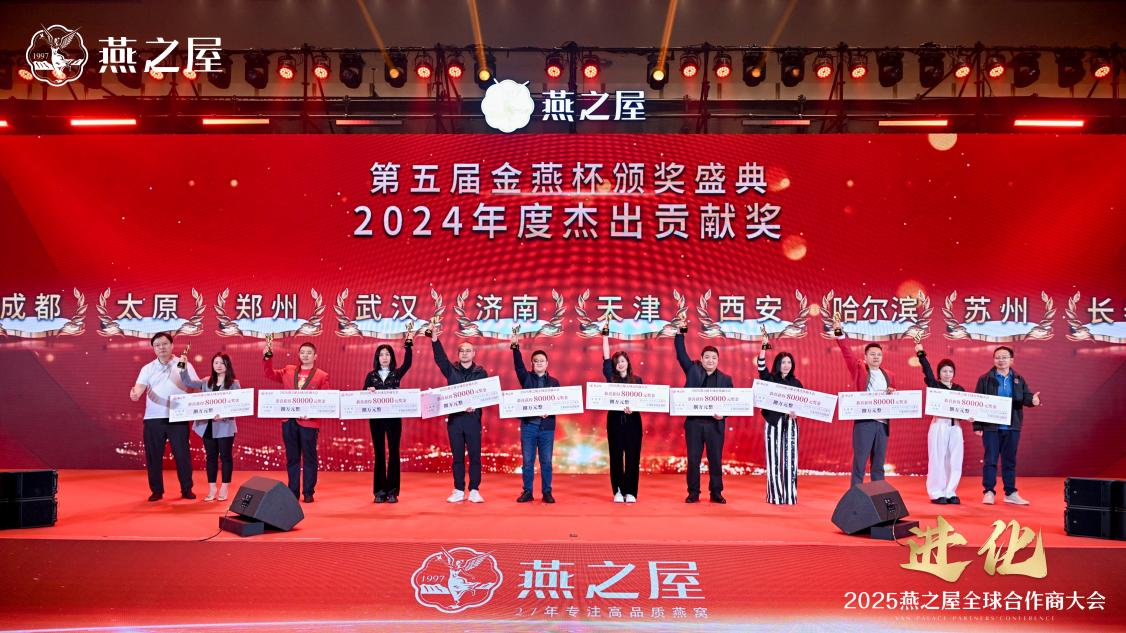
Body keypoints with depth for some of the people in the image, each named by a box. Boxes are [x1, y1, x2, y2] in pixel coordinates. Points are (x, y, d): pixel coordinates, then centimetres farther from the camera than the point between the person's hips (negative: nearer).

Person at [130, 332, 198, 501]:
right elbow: (140, 386, -7)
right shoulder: (148, 368, 8)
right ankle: (157, 491, 17)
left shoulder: (184, 365, 5)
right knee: (153, 456, 5)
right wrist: (135, 394, -31)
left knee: (182, 454, 1)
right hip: (153, 419, 2)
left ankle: (187, 489, 14)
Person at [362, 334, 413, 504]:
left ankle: (392, 491, 2)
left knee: (393, 452, -1)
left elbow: (408, 363, -12)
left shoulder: (397, 373, 5)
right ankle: (379, 491, 7)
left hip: (394, 417, -1)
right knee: (379, 453, 4)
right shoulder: (371, 375, 8)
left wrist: (408, 343, -19)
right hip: (376, 418, 1)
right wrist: (368, 391, -17)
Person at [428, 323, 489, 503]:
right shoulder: (451, 370, 7)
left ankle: (474, 491, 6)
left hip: (473, 418, -1)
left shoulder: (481, 372, 5)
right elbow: (440, 358, -9)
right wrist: (435, 341, -24)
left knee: (474, 455, 0)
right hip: (454, 417, 1)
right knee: (457, 456, 6)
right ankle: (458, 491, 12)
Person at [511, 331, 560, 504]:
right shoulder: (526, 378, 7)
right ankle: (527, 492, 10)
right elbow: (519, 365, -9)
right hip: (528, 425, 0)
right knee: (527, 461, 3)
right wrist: (515, 347, -23)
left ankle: (546, 492, 11)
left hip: (547, 426, 0)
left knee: (546, 462, 3)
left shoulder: (554, 382, 8)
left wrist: (549, 412, -15)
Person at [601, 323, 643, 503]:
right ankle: (618, 491, 7)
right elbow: (606, 358, -1)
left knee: (632, 457, -1)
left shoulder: (637, 380, 7)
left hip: (632, 420, 0)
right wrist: (605, 336, -3)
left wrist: (633, 407, -19)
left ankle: (630, 492, 4)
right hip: (615, 419, 0)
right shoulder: (611, 378, 7)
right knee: (616, 456, 1)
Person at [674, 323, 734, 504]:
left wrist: (723, 414, -12)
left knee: (716, 460, 4)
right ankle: (693, 493, 10)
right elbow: (681, 353, 1)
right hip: (694, 422, 0)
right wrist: (681, 332, -6)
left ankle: (716, 493, 14)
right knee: (693, 459, 3)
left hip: (715, 424, 0)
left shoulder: (725, 379, 8)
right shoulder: (692, 370, 8)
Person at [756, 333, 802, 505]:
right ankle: (775, 495, 4)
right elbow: (761, 366, -13)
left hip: (790, 423, 2)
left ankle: (789, 495, 4)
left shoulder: (796, 383, 10)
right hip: (773, 423, -2)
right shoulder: (770, 379, 4)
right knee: (774, 459, -2)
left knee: (789, 458, -1)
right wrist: (764, 346, -20)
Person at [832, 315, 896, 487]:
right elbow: (846, 353, -9)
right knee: (859, 462, -4)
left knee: (879, 464, 8)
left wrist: (892, 394, -3)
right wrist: (839, 332, -20)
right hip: (863, 422, -4)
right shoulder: (858, 370, 4)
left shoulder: (889, 376, 15)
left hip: (883, 423, 4)